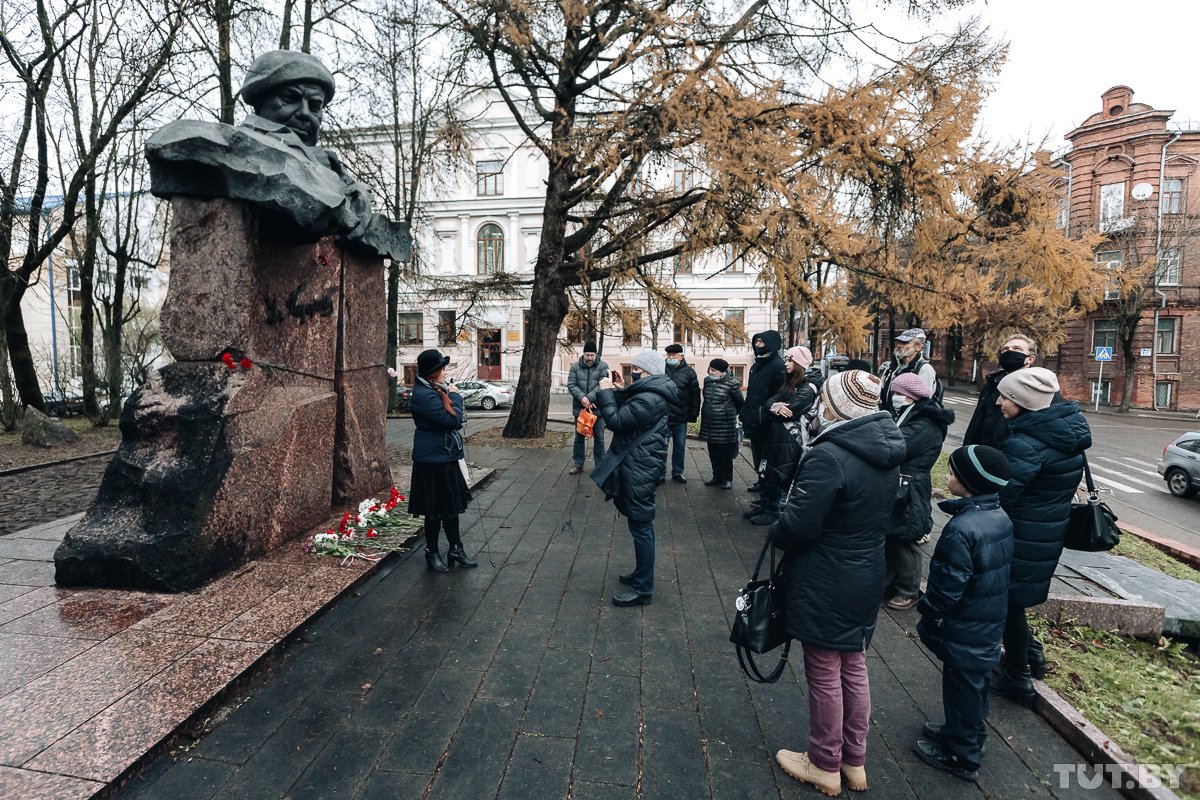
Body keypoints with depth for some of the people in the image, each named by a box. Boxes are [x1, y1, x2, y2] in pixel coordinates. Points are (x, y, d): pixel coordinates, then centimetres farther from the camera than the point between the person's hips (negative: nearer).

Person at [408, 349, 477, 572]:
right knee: (435, 509, 3)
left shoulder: (438, 389, 11)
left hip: (447, 456, 10)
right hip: (432, 460, -10)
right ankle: (432, 552, 21)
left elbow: (456, 420, 18)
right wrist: (455, 397, -12)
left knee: (451, 504, 16)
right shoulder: (424, 395, -21)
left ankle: (456, 549, 27)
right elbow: (451, 420, -23)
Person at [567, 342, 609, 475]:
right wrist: (582, 398, -20)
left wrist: (589, 398, -22)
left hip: (597, 408, -2)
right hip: (579, 408, 2)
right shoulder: (575, 367, 4)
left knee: (599, 438, 7)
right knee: (579, 438, 11)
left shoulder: (603, 367, -1)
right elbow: (571, 385, -5)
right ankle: (578, 464, 23)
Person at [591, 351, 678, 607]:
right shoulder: (650, 393, 13)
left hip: (639, 471, -11)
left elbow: (617, 421, -21)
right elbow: (628, 414, 20)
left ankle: (643, 589, 8)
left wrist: (606, 393, -10)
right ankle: (641, 574, 36)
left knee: (641, 526, -3)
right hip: (638, 466, 11)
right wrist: (620, 391, 9)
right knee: (641, 524, 21)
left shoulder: (648, 399, -22)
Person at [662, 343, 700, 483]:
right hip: (662, 417, -1)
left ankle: (677, 473, 25)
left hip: (681, 419, 1)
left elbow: (695, 395, 4)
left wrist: (694, 414, 0)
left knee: (680, 447, 11)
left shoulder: (689, 372, 2)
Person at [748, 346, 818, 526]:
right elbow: (770, 401, 3)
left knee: (779, 477, 2)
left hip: (789, 441, -8)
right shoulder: (789, 384, 14)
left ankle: (773, 513, 15)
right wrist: (775, 407, -19)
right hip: (775, 436, 8)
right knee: (767, 473, 15)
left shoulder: (807, 390, -14)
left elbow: (787, 412, -21)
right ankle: (764, 507, 27)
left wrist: (773, 411, -3)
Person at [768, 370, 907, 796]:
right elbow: (884, 515, 11)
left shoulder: (828, 457, -27)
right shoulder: (887, 455, 1)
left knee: (824, 674, 11)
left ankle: (824, 765, 31)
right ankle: (855, 761, 39)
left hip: (824, 585, -8)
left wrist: (773, 531, -5)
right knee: (854, 667, 22)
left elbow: (799, 525, -26)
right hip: (867, 579, 8)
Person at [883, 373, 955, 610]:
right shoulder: (909, 416, 14)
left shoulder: (926, 425, -18)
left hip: (909, 494, -9)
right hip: (895, 488, 9)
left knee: (905, 542, 4)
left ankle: (908, 592, 19)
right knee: (890, 539, 15)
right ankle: (890, 583, 28)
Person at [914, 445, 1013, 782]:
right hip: (990, 627, 9)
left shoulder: (961, 529, -31)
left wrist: (928, 613, -8)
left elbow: (948, 586, -25)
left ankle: (962, 756, 27)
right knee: (976, 683, 25)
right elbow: (1000, 570, 10)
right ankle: (970, 735, 45)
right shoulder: (1001, 517, -3)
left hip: (964, 632, -8)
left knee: (962, 687, 9)